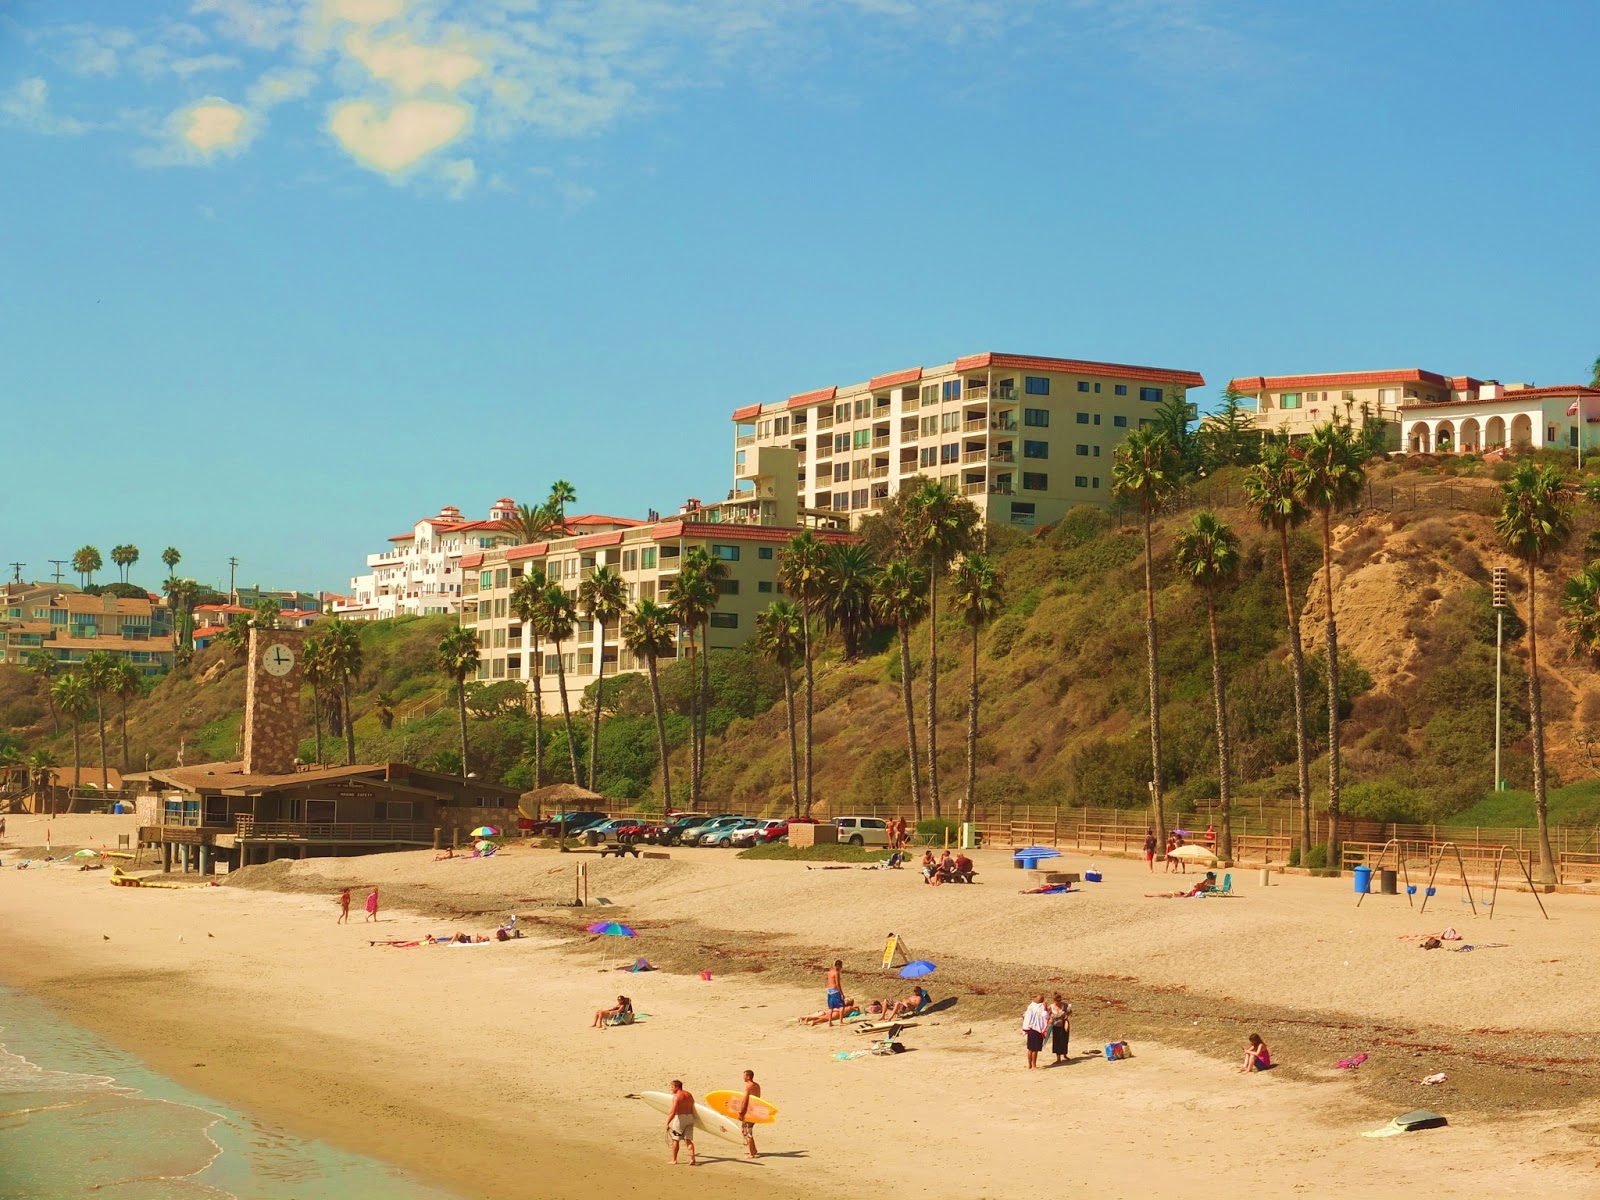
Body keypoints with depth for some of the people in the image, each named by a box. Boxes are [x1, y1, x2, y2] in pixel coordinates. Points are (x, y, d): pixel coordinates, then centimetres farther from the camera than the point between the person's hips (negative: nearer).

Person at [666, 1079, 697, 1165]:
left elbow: (673, 1112, -20)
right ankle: (692, 1159, -9)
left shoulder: (676, 1097, -13)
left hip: (680, 1118, -6)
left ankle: (674, 1160, 14)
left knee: (675, 1139, 8)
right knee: (688, 1140, 5)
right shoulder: (689, 1095, 11)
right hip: (689, 1117, 6)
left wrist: (667, 1123, -17)